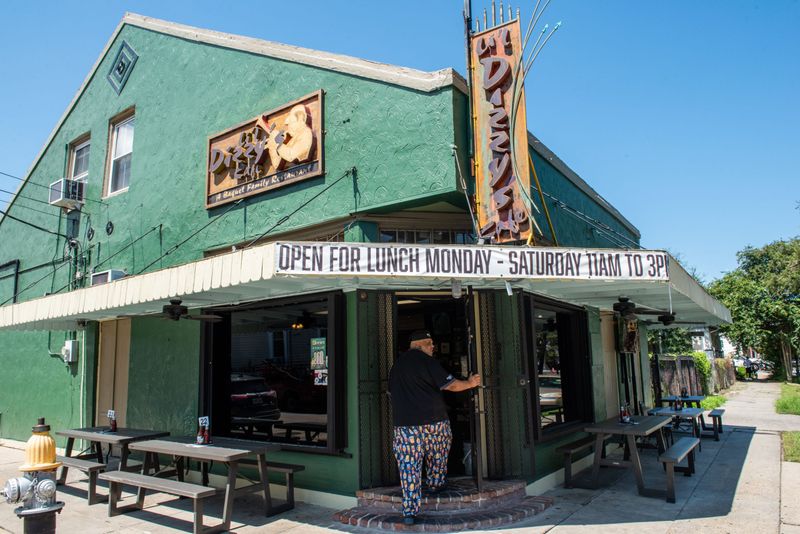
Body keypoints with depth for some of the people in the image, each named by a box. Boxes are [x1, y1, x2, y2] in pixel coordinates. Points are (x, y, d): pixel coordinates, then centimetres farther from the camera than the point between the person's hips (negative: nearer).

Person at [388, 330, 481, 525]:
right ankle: (435, 485, 39)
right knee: (437, 455, 24)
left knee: (409, 466, 1)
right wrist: (471, 383, 8)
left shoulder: (396, 365, 13)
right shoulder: (427, 362, -6)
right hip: (433, 420, -3)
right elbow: (450, 384, -7)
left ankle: (409, 512, -2)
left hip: (404, 423, 3)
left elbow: (391, 391, 23)